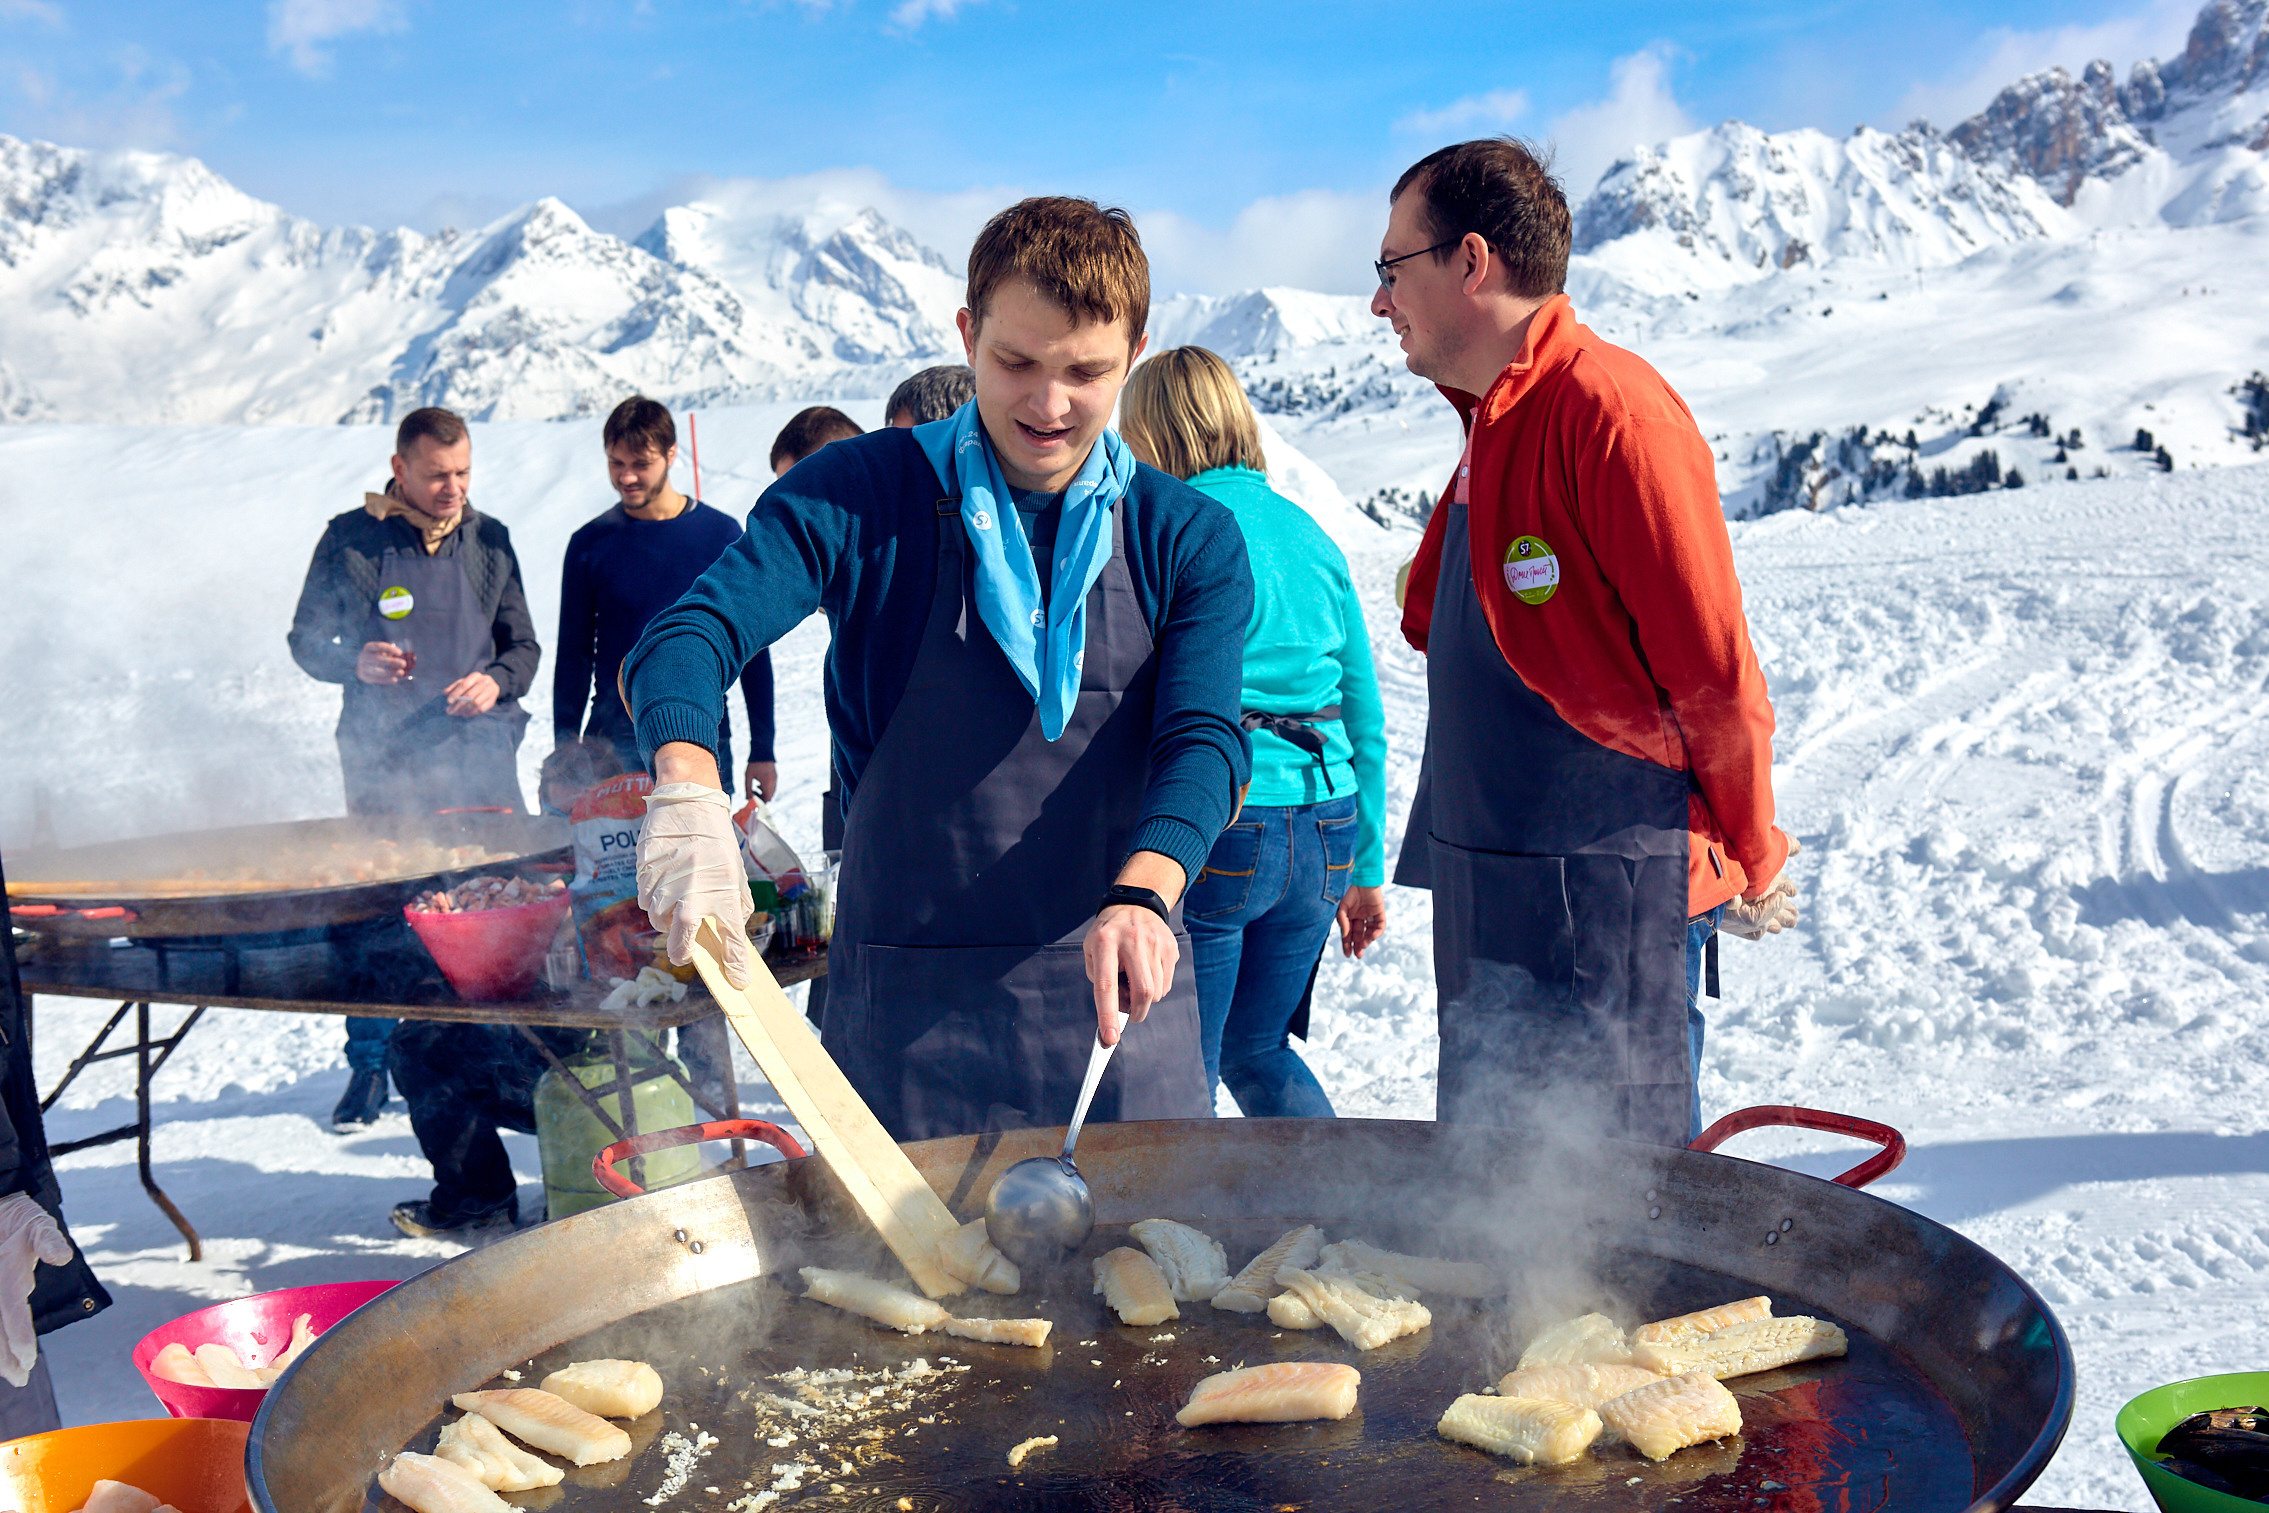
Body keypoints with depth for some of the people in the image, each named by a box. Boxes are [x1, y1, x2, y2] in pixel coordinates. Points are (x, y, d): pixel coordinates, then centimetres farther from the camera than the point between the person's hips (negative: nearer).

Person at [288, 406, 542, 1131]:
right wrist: (356, 663, -15)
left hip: (480, 755, 2)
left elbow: (524, 646, 13)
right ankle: (369, 1070, 16)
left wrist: (495, 681, -9)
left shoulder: (488, 541, 9)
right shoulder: (351, 540, 1)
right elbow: (306, 641, 6)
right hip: (384, 763, -2)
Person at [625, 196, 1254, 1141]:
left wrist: (1141, 894, -30)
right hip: (908, 1005, -1)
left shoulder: (1189, 539, 3)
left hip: (1118, 993, 2)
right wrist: (687, 793, -35)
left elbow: (1205, 738, -10)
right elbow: (690, 635, -14)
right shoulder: (863, 495, -1)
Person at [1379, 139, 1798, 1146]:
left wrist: (1752, 863, -3)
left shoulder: (1612, 413, -16)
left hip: (1607, 907, -10)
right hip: (1490, 905, 10)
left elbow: (1717, 671, -15)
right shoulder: (1491, 423, 15)